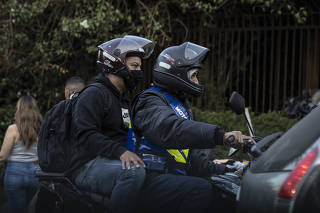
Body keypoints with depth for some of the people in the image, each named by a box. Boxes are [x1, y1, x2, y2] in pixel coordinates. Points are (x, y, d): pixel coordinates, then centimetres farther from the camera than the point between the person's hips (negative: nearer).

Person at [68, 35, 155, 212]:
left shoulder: (124, 99, 26)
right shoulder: (94, 94, -6)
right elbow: (85, 134, -20)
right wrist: (120, 151, -32)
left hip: (113, 163, 10)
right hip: (88, 166, -10)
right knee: (134, 172, -36)